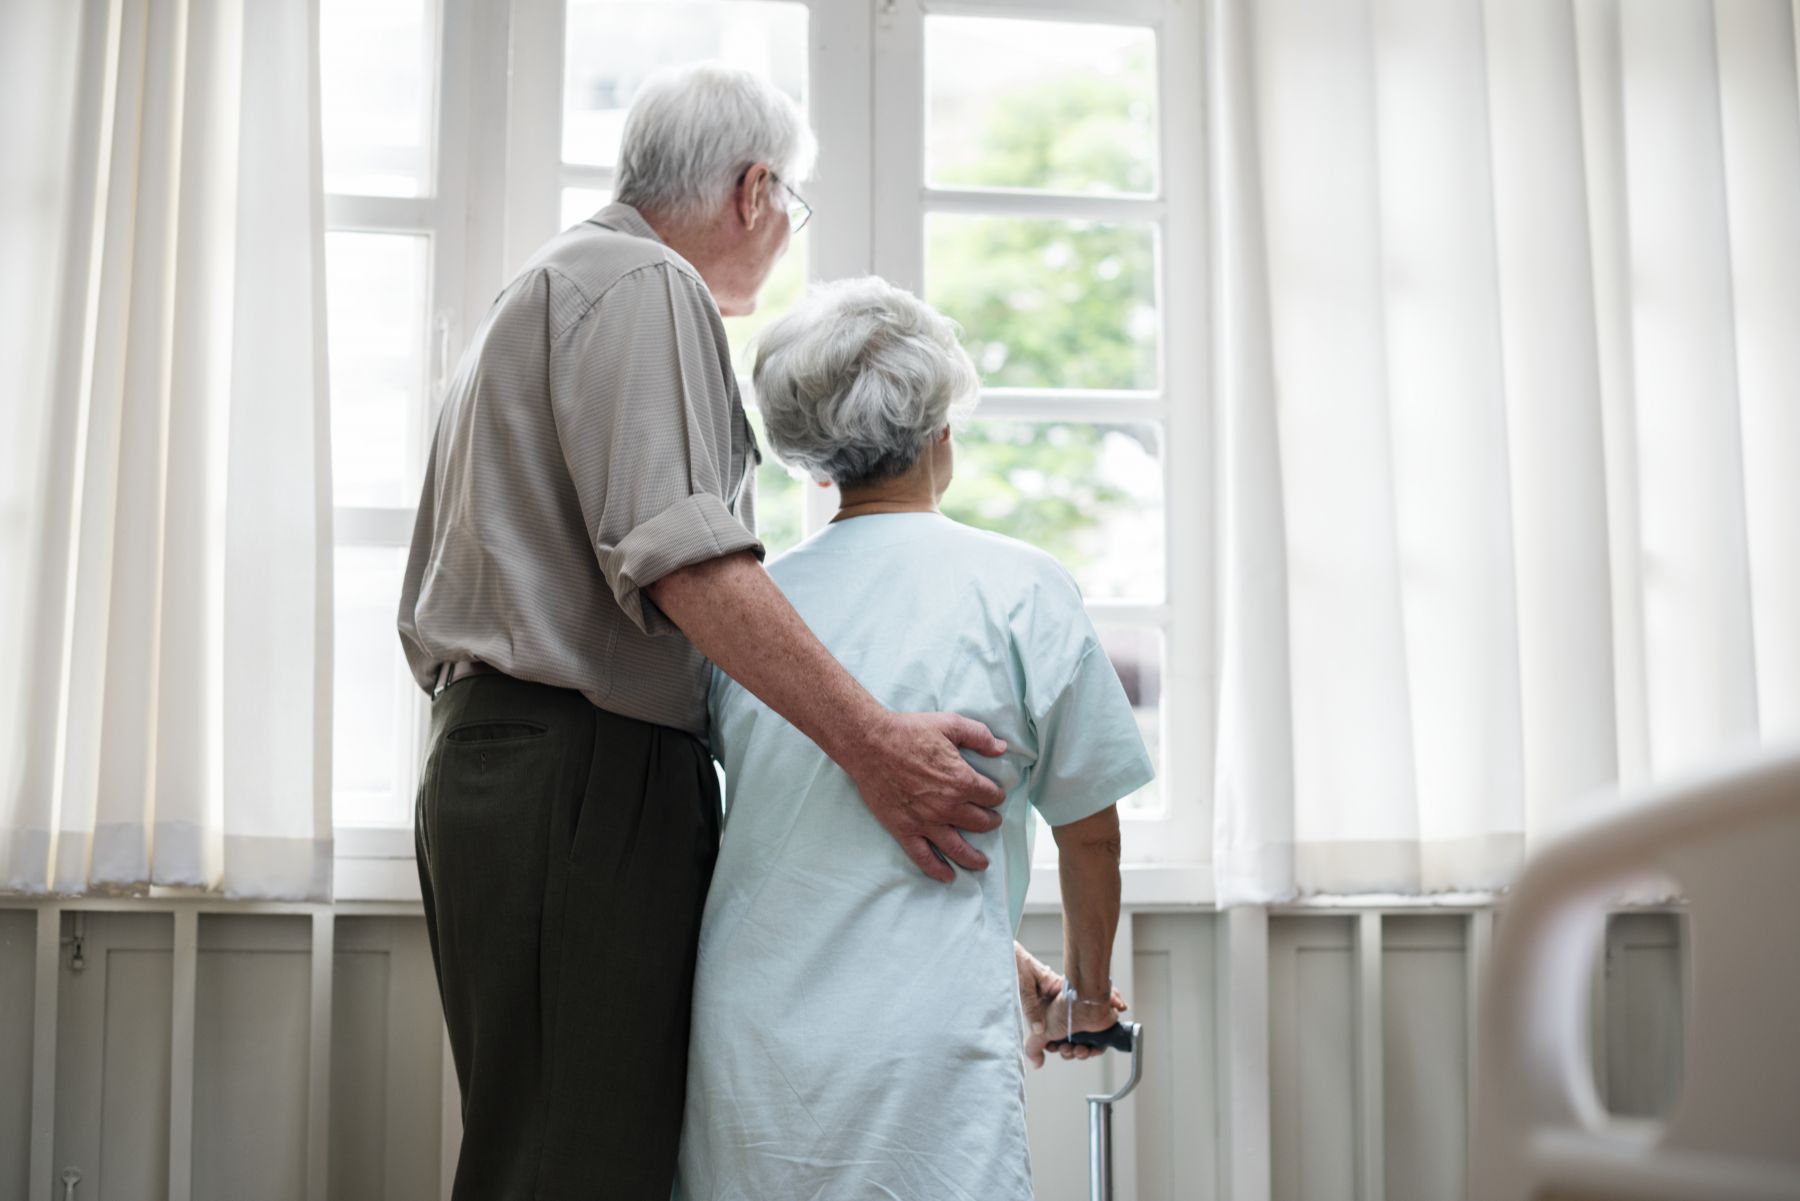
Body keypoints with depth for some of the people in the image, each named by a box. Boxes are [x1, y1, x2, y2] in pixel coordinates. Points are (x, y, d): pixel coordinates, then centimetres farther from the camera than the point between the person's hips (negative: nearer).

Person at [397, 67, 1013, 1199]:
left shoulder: (544, 286, 27)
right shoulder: (644, 284, -5)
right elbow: (679, 550, -21)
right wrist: (868, 738, -24)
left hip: (490, 757, 11)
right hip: (584, 769, -11)